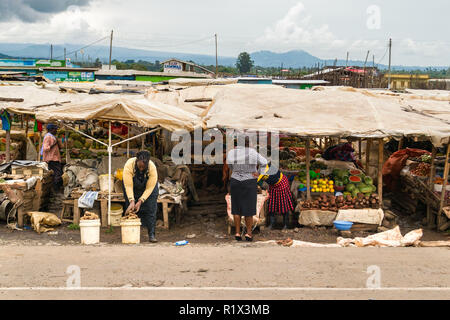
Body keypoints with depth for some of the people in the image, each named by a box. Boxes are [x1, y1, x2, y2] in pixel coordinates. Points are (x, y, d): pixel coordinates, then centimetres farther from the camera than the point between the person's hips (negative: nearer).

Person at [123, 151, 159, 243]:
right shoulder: (129, 165, -35)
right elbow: (128, 186, -32)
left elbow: (149, 188, -28)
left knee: (151, 210, -11)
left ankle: (151, 234, -9)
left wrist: (140, 201, -33)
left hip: (148, 187, 0)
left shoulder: (152, 168, -34)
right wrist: (131, 201, -40)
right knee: (131, 210, -7)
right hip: (133, 187, 0)